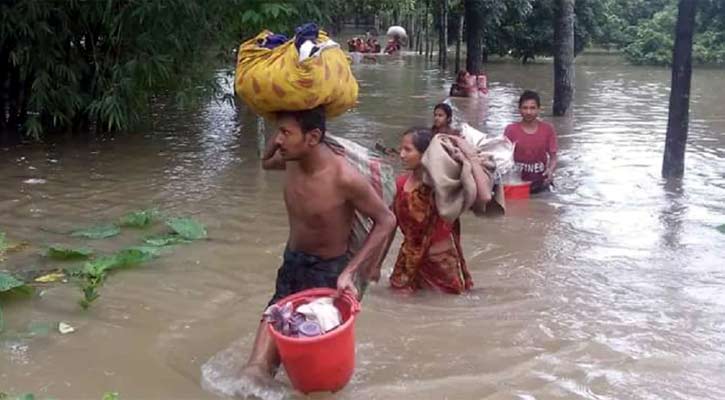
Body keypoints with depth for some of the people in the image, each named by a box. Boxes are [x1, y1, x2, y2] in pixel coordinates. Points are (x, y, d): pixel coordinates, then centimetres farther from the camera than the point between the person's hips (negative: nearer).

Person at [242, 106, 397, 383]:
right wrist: (283, 135, -2)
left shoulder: (344, 177, -26)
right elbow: (266, 162, 19)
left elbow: (386, 221, -16)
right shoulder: (292, 159, -7)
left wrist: (351, 271, -23)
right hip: (291, 264, 6)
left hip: (327, 272, -6)